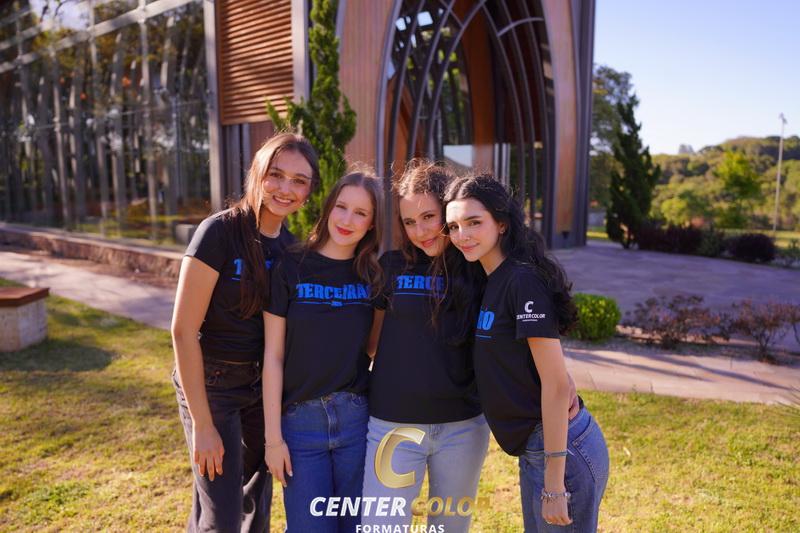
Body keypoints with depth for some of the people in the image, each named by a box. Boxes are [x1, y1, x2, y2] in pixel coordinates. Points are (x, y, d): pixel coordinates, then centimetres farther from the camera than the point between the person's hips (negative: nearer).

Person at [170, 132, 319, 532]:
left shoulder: (290, 245, 0)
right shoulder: (219, 232, -19)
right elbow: (183, 330, -19)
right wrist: (202, 424, -17)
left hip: (262, 386, 6)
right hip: (210, 385, -6)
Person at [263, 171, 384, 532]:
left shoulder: (374, 275, 2)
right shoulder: (291, 269, -6)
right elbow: (272, 356, -5)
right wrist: (273, 436, -6)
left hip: (358, 418, 2)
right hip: (301, 420, -2)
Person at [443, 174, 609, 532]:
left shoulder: (523, 280, -19)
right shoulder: (493, 281, 8)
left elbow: (557, 384, -21)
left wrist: (554, 483, -19)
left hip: (561, 449, -9)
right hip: (534, 448, 9)